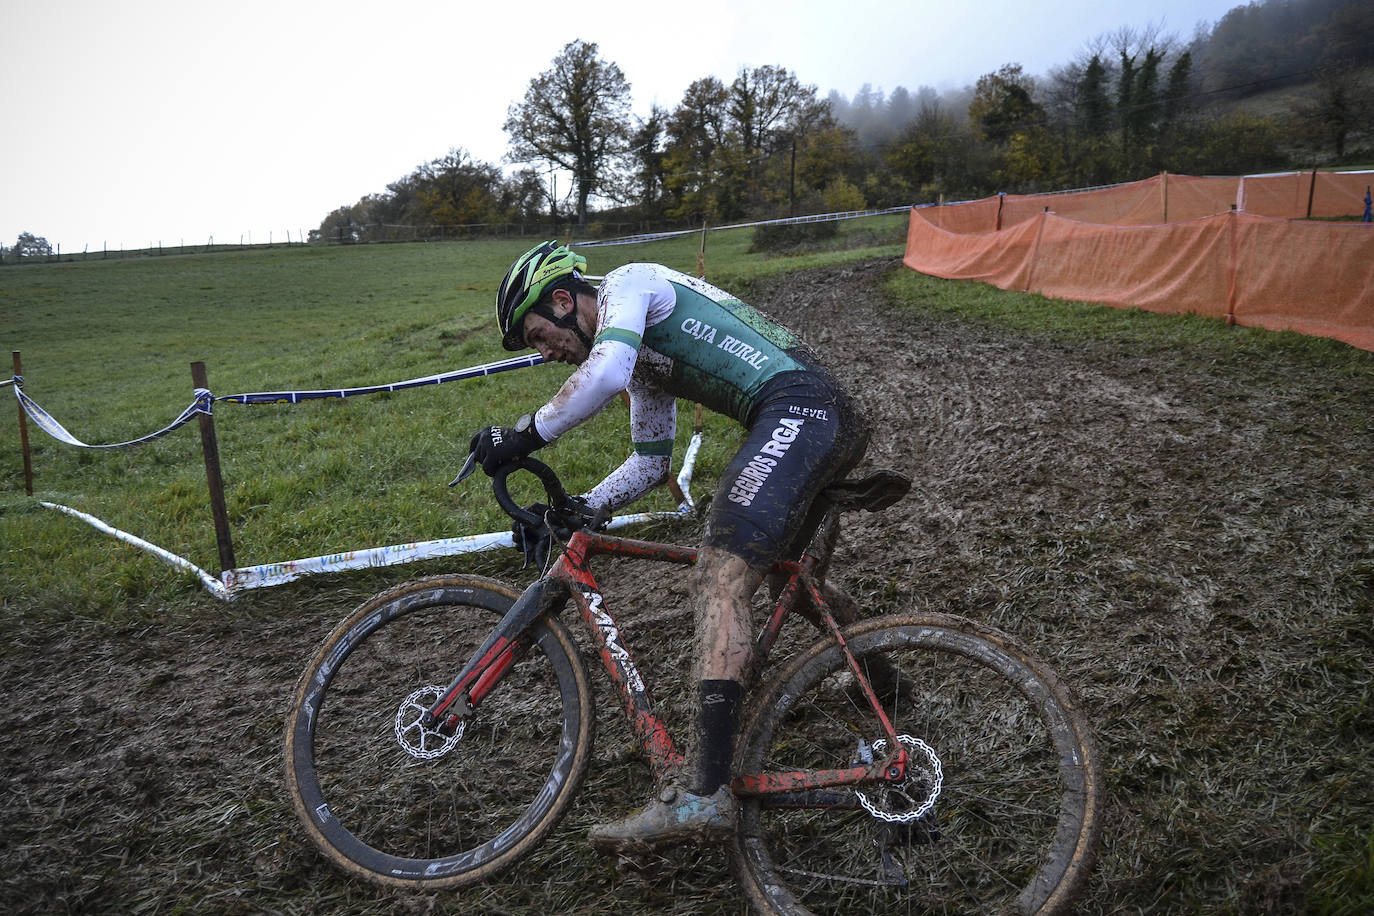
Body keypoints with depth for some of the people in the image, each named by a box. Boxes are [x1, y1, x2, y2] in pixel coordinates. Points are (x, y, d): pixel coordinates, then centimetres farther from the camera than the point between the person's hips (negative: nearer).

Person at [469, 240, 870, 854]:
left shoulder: (627, 282, -1)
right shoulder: (642, 355, 27)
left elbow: (604, 373, -23)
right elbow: (651, 464, 30)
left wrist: (522, 436, -14)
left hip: (799, 408, -11)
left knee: (720, 578, -21)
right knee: (783, 565, 28)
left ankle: (703, 795, -27)